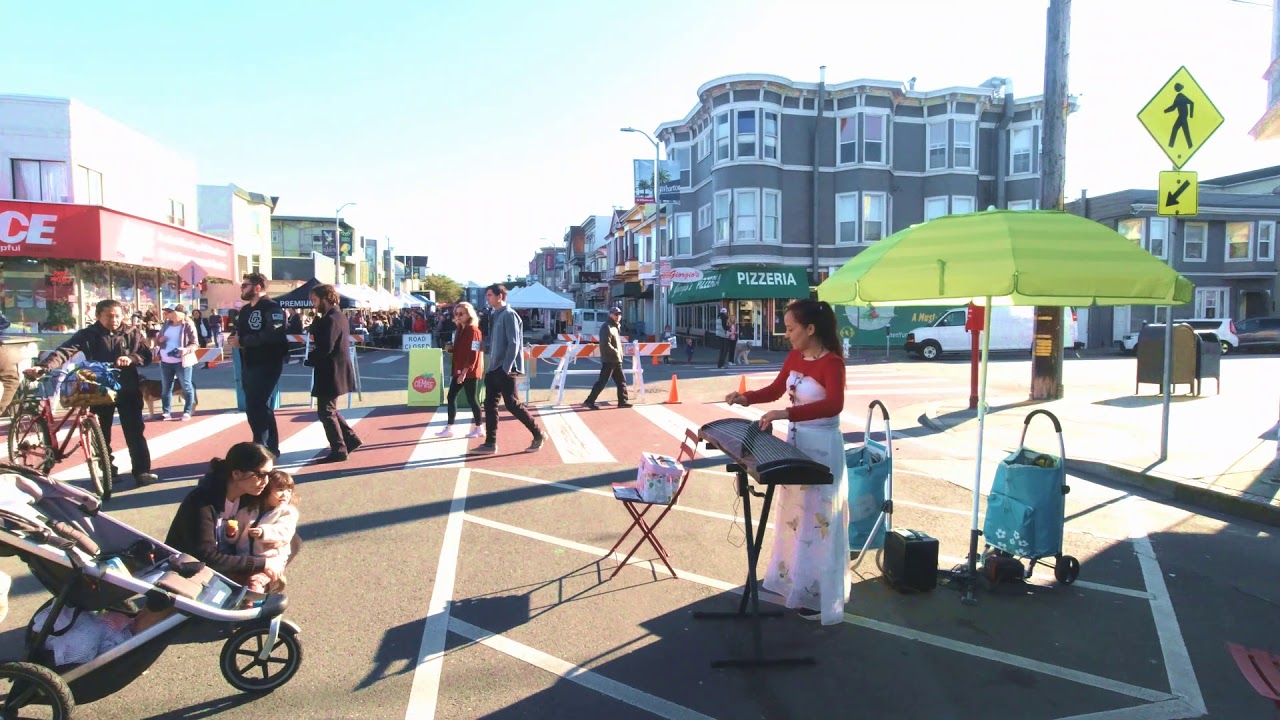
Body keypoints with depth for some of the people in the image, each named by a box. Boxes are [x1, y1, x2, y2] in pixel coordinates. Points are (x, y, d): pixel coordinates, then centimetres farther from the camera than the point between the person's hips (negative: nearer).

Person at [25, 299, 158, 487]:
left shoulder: (132, 333, 3)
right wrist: (42, 367, -31)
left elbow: (148, 355, 3)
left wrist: (132, 358, -19)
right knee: (101, 433, 10)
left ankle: (142, 471, -2)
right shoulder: (87, 334, -2)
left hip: (128, 389, 0)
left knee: (134, 432, -3)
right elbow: (64, 351, -14)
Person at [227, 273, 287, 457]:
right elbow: (239, 332, 17)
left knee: (256, 407, -11)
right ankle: (270, 448, 23)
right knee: (259, 407, 14)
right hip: (249, 365, 9)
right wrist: (234, 339, -7)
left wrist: (242, 341, -20)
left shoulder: (272, 308, -11)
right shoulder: (245, 310, 17)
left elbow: (272, 334, -25)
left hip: (267, 365, -9)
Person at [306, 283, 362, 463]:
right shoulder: (337, 316, 14)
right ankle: (350, 439, 24)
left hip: (330, 373, -10)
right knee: (330, 410, 20)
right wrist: (318, 318, 1)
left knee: (326, 412, -1)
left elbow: (325, 347, -25)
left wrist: (310, 359, -9)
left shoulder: (331, 319, -19)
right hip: (334, 371, 10)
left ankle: (338, 451, 6)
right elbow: (314, 332, 16)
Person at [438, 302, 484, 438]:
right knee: (451, 397, 9)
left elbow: (473, 355, -19)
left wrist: (465, 371, -23)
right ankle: (449, 428, 15)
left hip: (469, 372, -9)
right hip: (458, 370, 9)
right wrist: (451, 348, 0)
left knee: (471, 399, -1)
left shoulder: (473, 331, -14)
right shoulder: (460, 330, 12)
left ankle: (478, 428, 12)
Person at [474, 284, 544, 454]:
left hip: (505, 369, -9)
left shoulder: (509, 315, -13)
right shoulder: (496, 315, 14)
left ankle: (537, 435, 9)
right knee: (490, 404, 8)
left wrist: (506, 368, -22)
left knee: (512, 404, -5)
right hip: (494, 368, 9)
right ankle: (490, 443, 13)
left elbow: (513, 343, -19)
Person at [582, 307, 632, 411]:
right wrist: (616, 352, -16)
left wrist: (620, 354, 11)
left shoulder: (615, 327, 18)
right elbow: (606, 344, -23)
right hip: (609, 360, -10)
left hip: (616, 360, 10)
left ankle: (623, 401, 18)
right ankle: (589, 401, -3)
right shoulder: (606, 327, -13)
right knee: (602, 382, -8)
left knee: (621, 381, 11)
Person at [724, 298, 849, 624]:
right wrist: (746, 397, -3)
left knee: (816, 521, 2)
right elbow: (776, 390, 15)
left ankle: (819, 596, 16)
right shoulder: (795, 357, 4)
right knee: (794, 515, 19)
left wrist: (786, 413, -43)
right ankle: (795, 580, 35)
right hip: (796, 441, 8)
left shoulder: (832, 363, -20)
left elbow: (834, 404, -35)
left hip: (822, 447, -8)